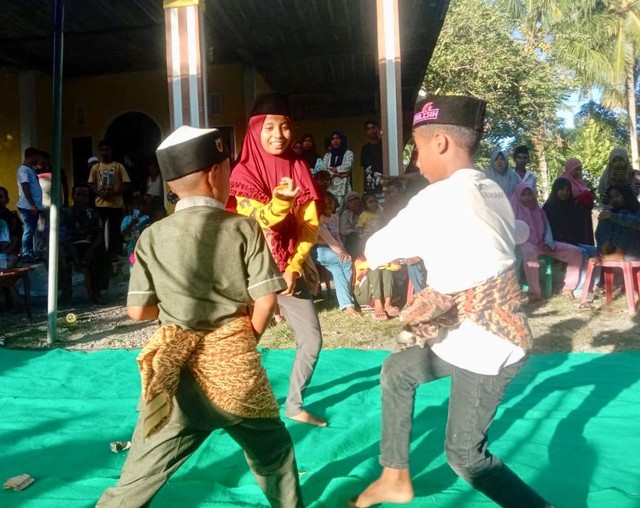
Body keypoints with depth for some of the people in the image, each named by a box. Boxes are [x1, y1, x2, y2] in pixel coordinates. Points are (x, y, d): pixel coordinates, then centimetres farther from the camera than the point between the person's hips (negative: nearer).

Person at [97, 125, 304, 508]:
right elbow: (266, 300, -6)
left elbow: (137, 310, 2)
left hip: (178, 372, 1)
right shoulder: (244, 229, -5)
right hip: (233, 362, 0)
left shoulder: (152, 236, 0)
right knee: (275, 455, 25)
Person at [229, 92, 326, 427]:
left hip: (291, 270, 4)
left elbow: (310, 226, 1)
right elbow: (259, 223, -19)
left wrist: (294, 268, -9)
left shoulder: (299, 170, 4)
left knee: (312, 340, 3)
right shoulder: (244, 172, -7)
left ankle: (294, 405, 23)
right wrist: (280, 202, -39)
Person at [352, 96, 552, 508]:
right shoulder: (491, 191, 2)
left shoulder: (439, 197, -23)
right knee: (397, 371, 19)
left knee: (465, 454, 7)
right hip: (493, 331, 9)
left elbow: (377, 251, -14)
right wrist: (421, 250, 13)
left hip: (483, 344, -9)